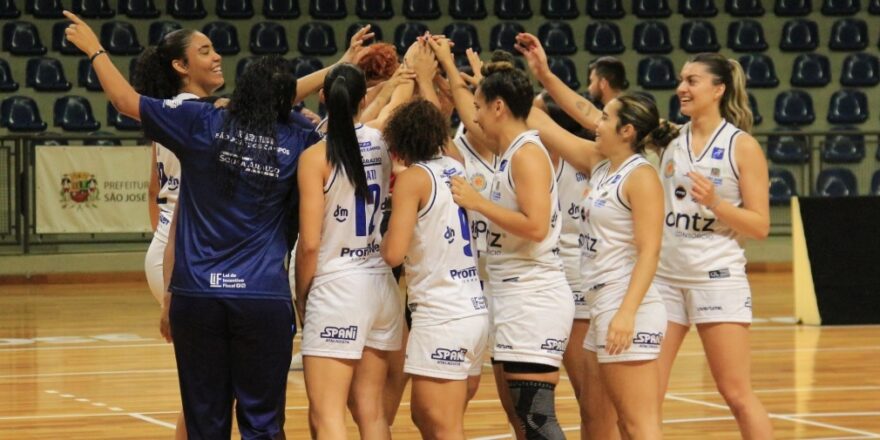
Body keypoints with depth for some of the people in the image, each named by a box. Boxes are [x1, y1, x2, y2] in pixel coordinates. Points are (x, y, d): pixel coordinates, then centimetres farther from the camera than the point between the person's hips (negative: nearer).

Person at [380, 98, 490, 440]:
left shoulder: (414, 178, -9)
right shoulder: (456, 169, 11)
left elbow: (393, 253, -16)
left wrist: (384, 239, 5)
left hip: (441, 317, -9)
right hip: (475, 310, 9)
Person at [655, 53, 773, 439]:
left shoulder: (742, 146, -4)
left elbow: (760, 226, -6)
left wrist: (716, 203, -21)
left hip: (717, 277, -4)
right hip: (665, 275, 4)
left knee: (737, 394, -1)